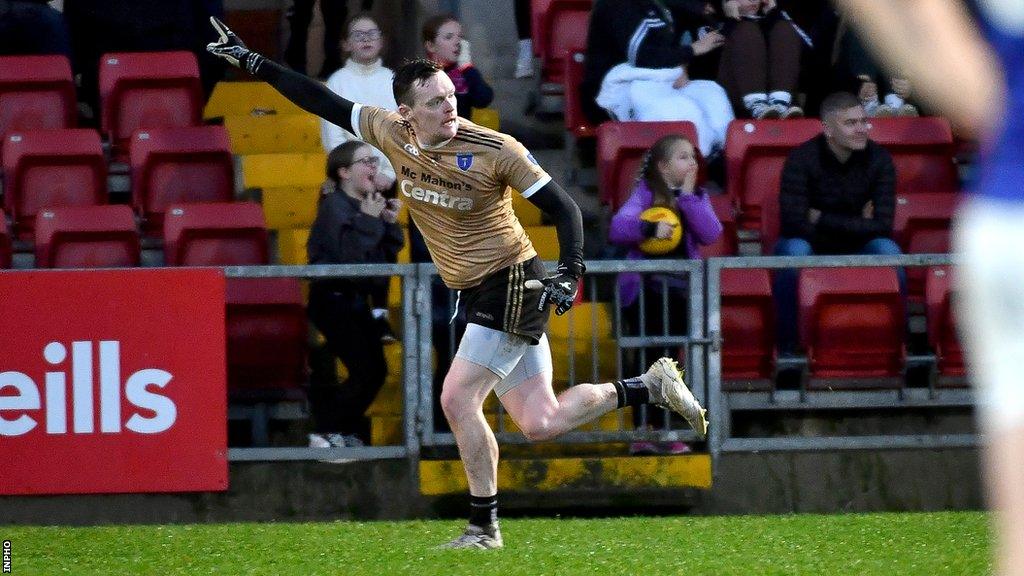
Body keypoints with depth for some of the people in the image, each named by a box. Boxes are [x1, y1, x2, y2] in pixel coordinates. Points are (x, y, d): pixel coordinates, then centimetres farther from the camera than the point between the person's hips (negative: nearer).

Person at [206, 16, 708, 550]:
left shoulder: (495, 150, -17)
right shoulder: (393, 135, -2)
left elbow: (562, 207, -11)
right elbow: (324, 103, 6)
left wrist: (568, 276, -21)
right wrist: (253, 62, 4)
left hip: (511, 289, -6)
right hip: (475, 295, 6)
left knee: (457, 399, -13)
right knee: (539, 424, 5)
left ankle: (484, 526, 0)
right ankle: (651, 386, 21)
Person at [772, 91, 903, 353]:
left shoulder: (878, 159, -8)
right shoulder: (802, 159, -15)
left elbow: (882, 225, -16)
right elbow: (794, 222, -25)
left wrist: (822, 220, -18)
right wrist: (855, 225, -20)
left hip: (857, 250, 2)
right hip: (810, 246, -2)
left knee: (888, 250, -27)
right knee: (794, 250, -35)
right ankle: (785, 346, -26)